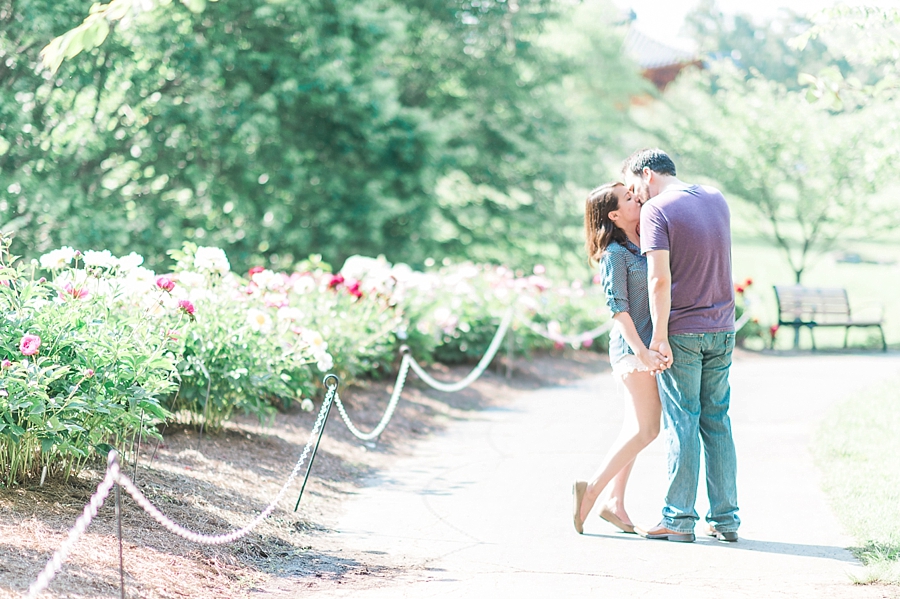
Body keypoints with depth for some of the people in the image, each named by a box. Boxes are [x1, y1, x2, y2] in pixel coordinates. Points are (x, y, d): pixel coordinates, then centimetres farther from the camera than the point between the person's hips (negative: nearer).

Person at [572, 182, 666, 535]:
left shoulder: (642, 246, 14)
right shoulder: (614, 254, -11)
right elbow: (618, 307, -16)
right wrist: (641, 351, -22)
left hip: (649, 344, 9)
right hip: (633, 347, -9)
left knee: (636, 429, 8)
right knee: (646, 430, -10)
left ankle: (614, 502, 11)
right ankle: (592, 489, -5)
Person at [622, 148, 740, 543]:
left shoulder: (656, 210, -10)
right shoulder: (717, 200, 10)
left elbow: (660, 279, -18)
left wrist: (659, 337, -15)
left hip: (682, 332, -6)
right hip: (722, 331, 6)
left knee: (681, 422, -1)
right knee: (717, 421, 11)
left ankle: (679, 519, 4)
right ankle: (725, 518, 12)